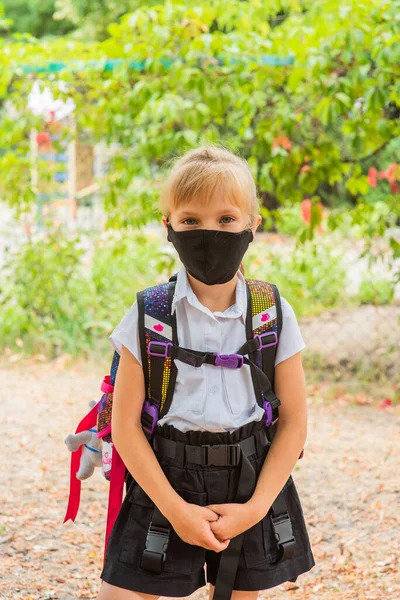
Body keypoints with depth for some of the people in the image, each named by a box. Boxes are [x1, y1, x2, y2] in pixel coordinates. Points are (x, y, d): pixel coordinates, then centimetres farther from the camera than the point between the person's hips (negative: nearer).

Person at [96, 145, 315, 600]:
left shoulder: (274, 316, -2)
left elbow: (294, 422, 0)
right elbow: (126, 424, -6)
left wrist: (255, 507, -10)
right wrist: (176, 509, -12)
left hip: (250, 487, 1)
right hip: (164, 485, -1)